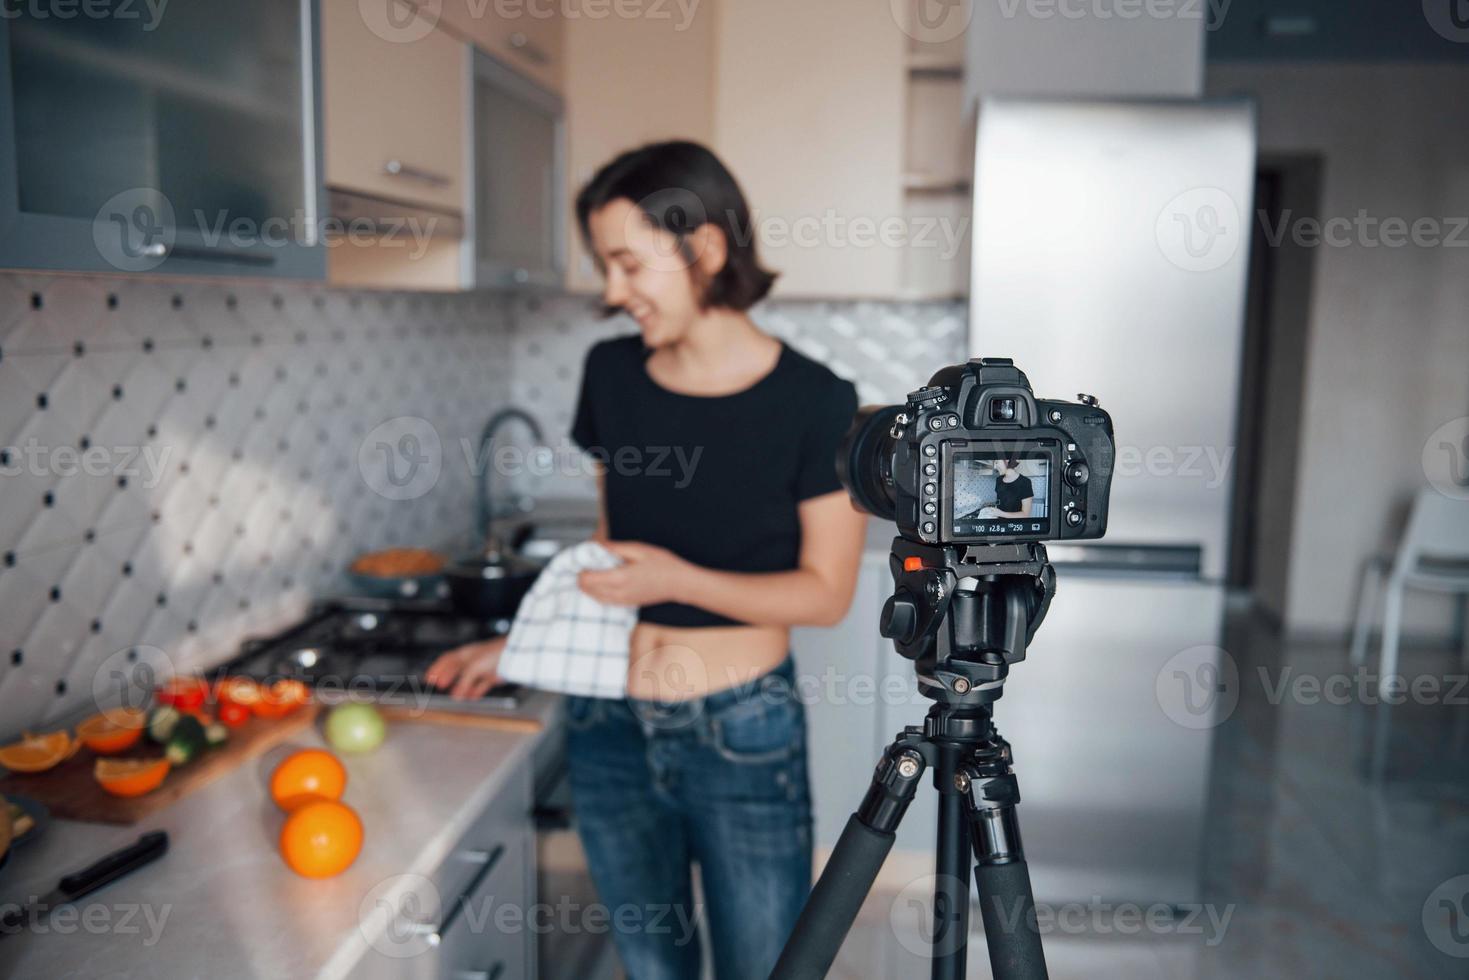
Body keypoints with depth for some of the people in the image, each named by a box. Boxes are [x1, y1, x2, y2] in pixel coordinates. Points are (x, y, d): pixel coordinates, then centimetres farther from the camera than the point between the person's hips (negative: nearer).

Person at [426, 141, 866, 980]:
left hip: (742, 735, -4)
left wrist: (681, 579, -23)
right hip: (612, 727, 4)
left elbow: (827, 591, -10)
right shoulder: (612, 374, 0)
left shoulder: (813, 401, -13)